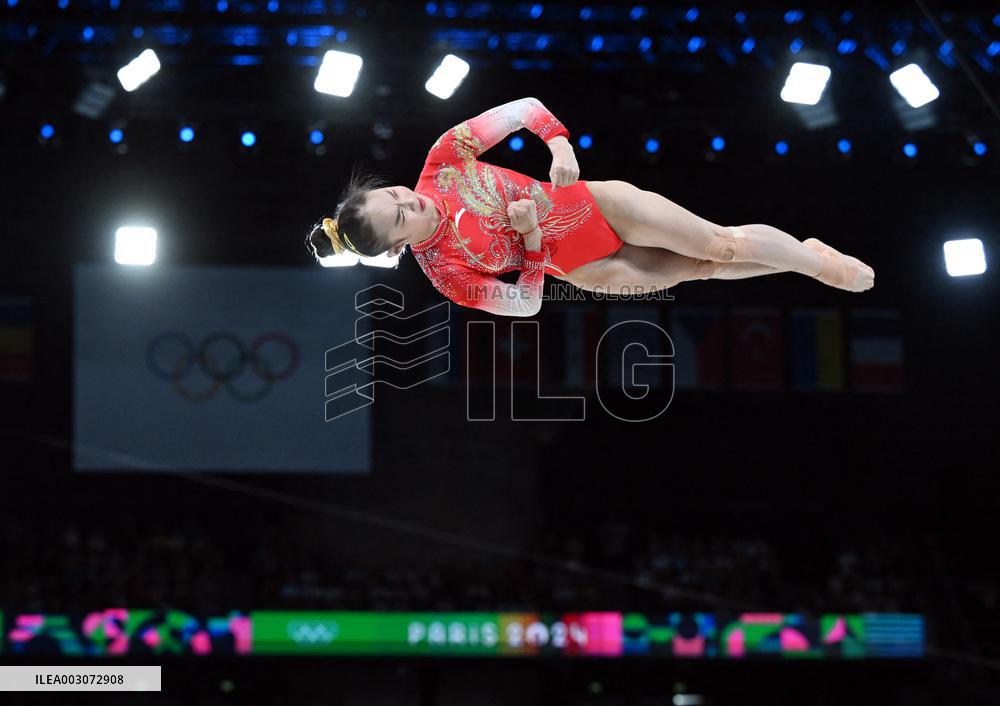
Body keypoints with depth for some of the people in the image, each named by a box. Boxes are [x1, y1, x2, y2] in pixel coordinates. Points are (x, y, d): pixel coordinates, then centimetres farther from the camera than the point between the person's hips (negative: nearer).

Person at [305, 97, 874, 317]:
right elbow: (526, 303, -11)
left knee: (722, 244, 2)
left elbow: (522, 109, -10)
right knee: (703, 269, 1)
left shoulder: (444, 157, -15)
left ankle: (816, 259, 26)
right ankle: (817, 267, 22)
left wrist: (560, 143, -27)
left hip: (587, 205, 2)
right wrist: (531, 239, -24)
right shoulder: (445, 274, -19)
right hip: (577, 266, -2)